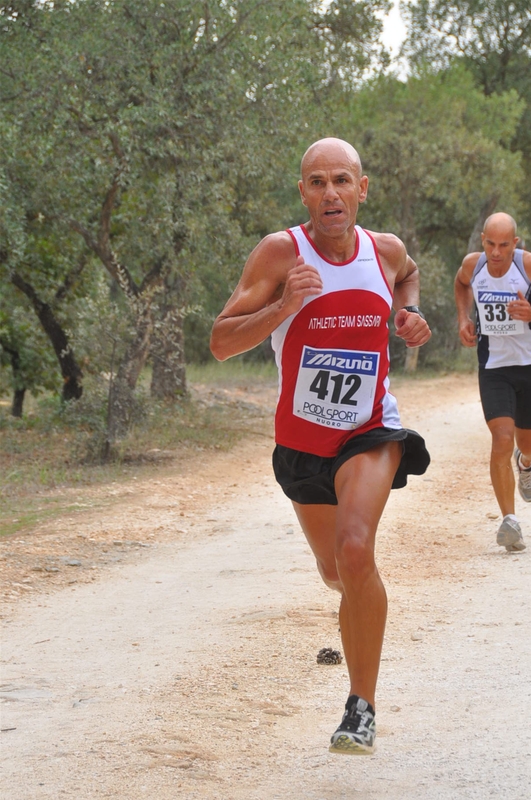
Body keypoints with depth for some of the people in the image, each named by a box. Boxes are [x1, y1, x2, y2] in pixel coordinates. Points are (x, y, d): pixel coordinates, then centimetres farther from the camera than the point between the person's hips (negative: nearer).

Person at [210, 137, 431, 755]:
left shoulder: (385, 251, -4)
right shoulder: (279, 252, -14)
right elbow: (221, 344, -18)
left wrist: (410, 315, 3)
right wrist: (283, 306, -33)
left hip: (371, 431, -1)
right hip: (302, 440, 1)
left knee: (355, 551, -27)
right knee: (336, 574, 19)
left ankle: (362, 707, -17)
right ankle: (362, 602, 58)